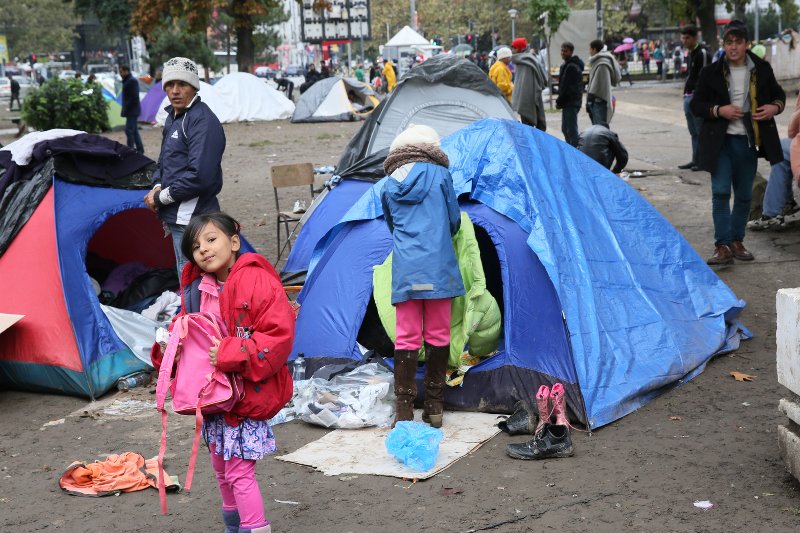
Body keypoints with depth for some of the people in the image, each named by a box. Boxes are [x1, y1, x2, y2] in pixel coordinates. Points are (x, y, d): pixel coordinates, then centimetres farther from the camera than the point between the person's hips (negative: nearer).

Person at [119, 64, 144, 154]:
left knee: (129, 130, -12)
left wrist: (126, 109, -19)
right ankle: (140, 149, 17)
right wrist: (124, 109, 16)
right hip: (132, 111, 10)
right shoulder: (127, 80, 17)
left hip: (132, 110, -10)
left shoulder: (132, 81, -14)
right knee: (134, 131, 13)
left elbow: (134, 97, -21)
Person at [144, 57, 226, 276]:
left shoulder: (203, 121, -16)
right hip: (178, 217, 10)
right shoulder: (173, 117, 14)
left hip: (192, 219, -10)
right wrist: (157, 187, 4)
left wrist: (161, 198, -14)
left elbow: (199, 176, -24)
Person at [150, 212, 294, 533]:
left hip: (248, 395, -8)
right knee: (221, 468, 20)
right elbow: (184, 331, 18)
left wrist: (231, 354, -26)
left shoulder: (256, 281, -17)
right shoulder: (196, 289, 4)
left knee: (239, 471, -8)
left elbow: (279, 337, -22)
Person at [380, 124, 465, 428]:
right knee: (437, 335, 7)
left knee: (406, 337, 4)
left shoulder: (389, 186, 12)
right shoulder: (440, 175, 3)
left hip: (404, 270, 2)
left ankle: (404, 411, 3)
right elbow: (454, 222, 10)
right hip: (438, 269, -2)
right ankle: (434, 408, 13)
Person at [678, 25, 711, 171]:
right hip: (688, 97, 10)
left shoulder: (703, 53, -12)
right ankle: (696, 160, 18)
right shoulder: (690, 54, 17)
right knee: (693, 132, 12)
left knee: (701, 131, -4)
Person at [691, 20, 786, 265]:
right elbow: (696, 105, 1)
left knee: (744, 195, 10)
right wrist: (719, 110, -16)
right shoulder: (711, 72, -2)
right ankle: (723, 246, -6)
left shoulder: (762, 69, 3)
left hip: (748, 141, 2)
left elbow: (778, 95, 15)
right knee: (720, 192, -9)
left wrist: (775, 107, -8)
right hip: (721, 142, -2)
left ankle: (737, 241, 24)